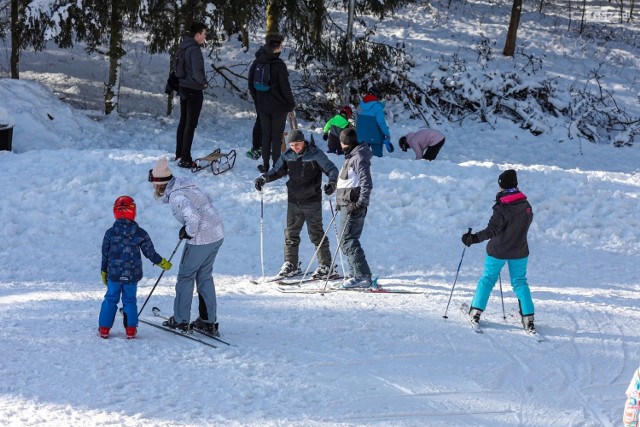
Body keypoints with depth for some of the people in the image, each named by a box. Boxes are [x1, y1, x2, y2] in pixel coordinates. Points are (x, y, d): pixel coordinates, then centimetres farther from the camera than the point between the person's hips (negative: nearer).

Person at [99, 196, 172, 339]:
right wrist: (163, 263, 17)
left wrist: (104, 272, 15)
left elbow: (105, 256, 1)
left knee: (110, 299, 12)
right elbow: (150, 253, 0)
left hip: (114, 275, 0)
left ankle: (104, 329, 12)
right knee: (130, 300, 12)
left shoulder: (110, 233, -7)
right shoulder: (140, 234, -8)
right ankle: (130, 330, 11)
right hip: (132, 276, 0)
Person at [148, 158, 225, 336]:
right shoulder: (184, 184, 9)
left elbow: (193, 217, -31)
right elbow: (207, 202, 21)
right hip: (217, 235, 9)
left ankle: (180, 320, 15)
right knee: (205, 277, 18)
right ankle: (209, 322, 20)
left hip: (201, 239, -9)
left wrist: (188, 232, -11)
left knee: (185, 276, 7)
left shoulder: (176, 196, -19)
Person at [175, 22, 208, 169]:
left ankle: (179, 155, 25)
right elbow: (197, 72, -26)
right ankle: (185, 159, -5)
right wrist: (203, 82, -8)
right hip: (194, 91, -9)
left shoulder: (184, 48, 8)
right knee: (190, 124, -5)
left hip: (183, 88, 9)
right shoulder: (194, 49, -20)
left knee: (183, 122, 17)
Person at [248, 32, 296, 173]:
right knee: (277, 136, 2)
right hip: (279, 106, -5)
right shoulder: (279, 65, -18)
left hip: (263, 107, 5)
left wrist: (257, 100, 19)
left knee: (265, 135, 14)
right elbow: (285, 87, -15)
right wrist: (291, 103, -2)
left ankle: (265, 165, 18)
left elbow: (251, 84, 9)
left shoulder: (257, 63, 0)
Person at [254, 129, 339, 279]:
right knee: (291, 233, 7)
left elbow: (331, 169, -10)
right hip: (293, 202, 5)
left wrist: (332, 182, -30)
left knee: (316, 234, -4)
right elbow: (277, 171, 12)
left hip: (312, 202, -5)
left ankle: (326, 266, 3)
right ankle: (291, 264, 19)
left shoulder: (315, 154, -8)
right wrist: (264, 178, -6)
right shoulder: (287, 156, 5)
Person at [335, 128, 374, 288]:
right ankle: (356, 275, 17)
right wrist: (341, 202, 26)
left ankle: (363, 276, -16)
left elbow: (367, 183, -20)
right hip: (347, 205, 10)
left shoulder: (359, 158, -13)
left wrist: (360, 203, -24)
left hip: (353, 206, -10)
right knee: (347, 240, 12)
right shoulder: (351, 156, 18)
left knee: (348, 240, -13)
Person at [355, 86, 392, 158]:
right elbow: (381, 122, -17)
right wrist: (387, 135, -11)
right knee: (377, 156, 0)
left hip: (361, 137, 5)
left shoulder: (360, 106, 5)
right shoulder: (377, 106, -13)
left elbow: (356, 122, 13)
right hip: (375, 138, -5)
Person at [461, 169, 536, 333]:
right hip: (519, 252, 4)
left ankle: (476, 312, 12)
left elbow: (492, 230, -27)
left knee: (487, 279, 12)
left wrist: (474, 238, -30)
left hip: (498, 252, -4)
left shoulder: (502, 209, -22)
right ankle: (528, 317, 6)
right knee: (520, 282, 14)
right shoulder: (526, 206, -5)